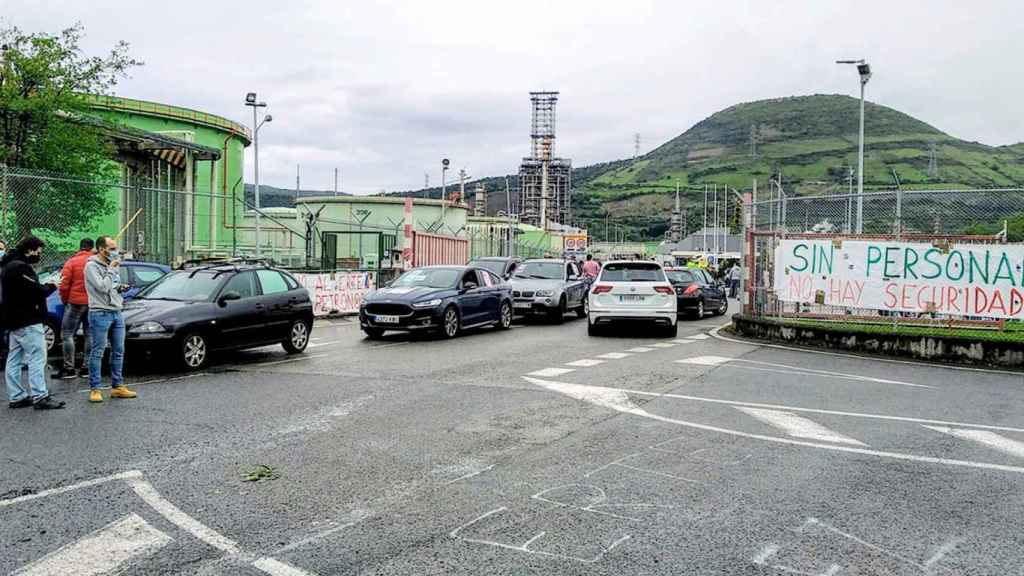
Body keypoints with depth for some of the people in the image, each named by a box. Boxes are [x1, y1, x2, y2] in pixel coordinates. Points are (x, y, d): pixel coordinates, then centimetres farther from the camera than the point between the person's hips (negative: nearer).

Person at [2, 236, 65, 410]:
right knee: (37, 358, -8)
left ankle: (16, 397, 17)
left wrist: (45, 287, 4)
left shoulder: (9, 266, 16)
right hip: (28, 322, -11)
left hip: (14, 321, 11)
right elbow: (36, 291, -21)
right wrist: (51, 286, -3)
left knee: (14, 360, 11)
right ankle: (39, 397, -9)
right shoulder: (21, 267, -17)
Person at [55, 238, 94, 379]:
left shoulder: (72, 262, -6)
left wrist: (65, 300, 5)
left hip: (75, 303, -3)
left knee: (67, 335, 3)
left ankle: (69, 368, -1)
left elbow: (64, 285, -10)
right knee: (90, 335, 12)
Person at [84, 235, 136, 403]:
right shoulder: (92, 266, -9)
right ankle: (94, 389, 2)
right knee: (97, 353, -3)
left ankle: (117, 386, 16)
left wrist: (120, 289, 9)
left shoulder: (112, 265, 15)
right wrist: (111, 269, -14)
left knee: (118, 352, 9)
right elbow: (102, 287, -19)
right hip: (100, 314, -8)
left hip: (117, 313, 8)